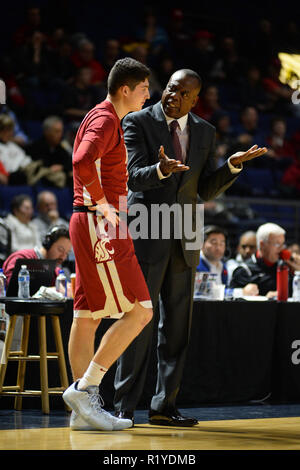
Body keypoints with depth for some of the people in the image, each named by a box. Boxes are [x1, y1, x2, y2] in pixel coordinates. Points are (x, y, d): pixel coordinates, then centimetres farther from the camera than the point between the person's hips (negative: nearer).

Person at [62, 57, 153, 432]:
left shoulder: (106, 119, 22)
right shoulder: (105, 120, -11)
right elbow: (82, 162, -29)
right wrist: (104, 205, -20)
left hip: (96, 227, 10)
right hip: (99, 224, -10)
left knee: (88, 316, 7)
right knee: (139, 312, -10)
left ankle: (85, 409, 8)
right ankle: (84, 388, -10)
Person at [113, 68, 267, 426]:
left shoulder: (204, 132, 11)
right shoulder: (138, 122, -3)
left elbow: (207, 191, 9)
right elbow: (135, 178, -14)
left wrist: (233, 165, -7)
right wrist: (161, 170, -35)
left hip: (183, 238, 5)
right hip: (146, 232, -5)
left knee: (177, 324, 5)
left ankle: (163, 406, 10)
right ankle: (124, 407, -3)